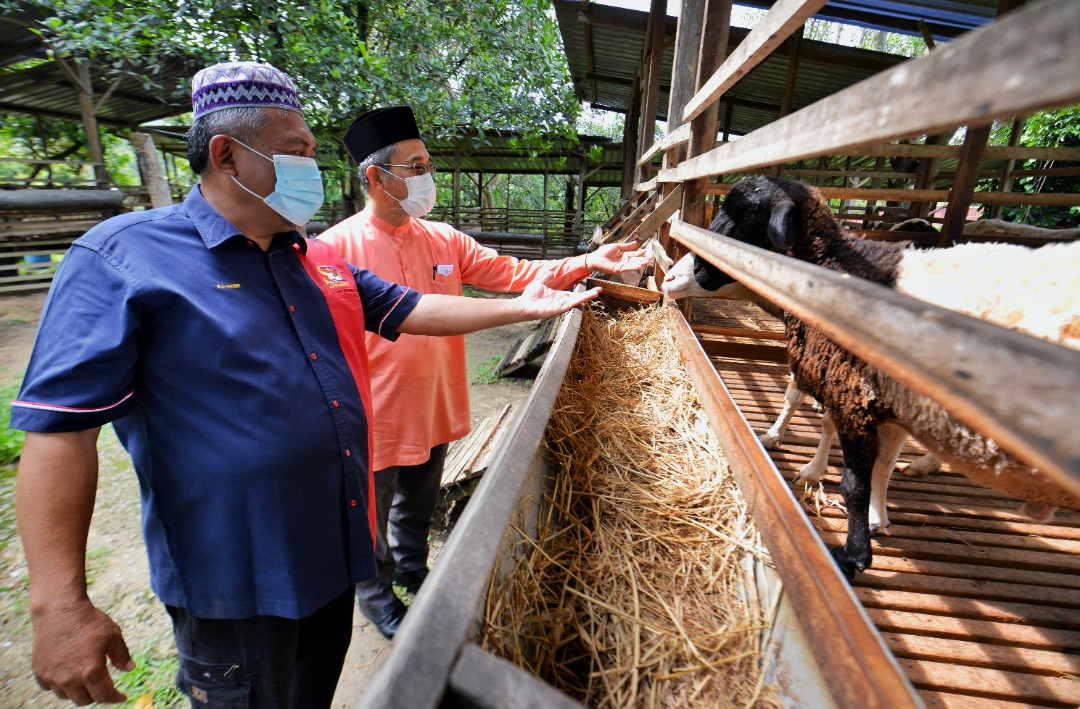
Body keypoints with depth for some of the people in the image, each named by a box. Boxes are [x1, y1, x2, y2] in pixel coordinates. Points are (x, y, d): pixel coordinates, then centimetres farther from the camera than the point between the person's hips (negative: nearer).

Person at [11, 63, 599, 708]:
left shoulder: (319, 260, 5)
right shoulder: (121, 257, -15)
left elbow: (406, 309, 8)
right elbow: (60, 426, -16)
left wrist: (519, 306, 6)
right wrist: (61, 604, -18)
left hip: (336, 548, 6)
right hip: (232, 577, -6)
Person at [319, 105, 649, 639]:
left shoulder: (444, 241, 0)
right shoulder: (336, 248, -16)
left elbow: (515, 274, -2)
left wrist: (587, 263, -11)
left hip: (432, 410, 5)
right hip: (374, 419, -4)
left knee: (418, 505, 27)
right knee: (372, 518, 18)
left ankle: (412, 569, 54)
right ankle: (377, 596, 46)